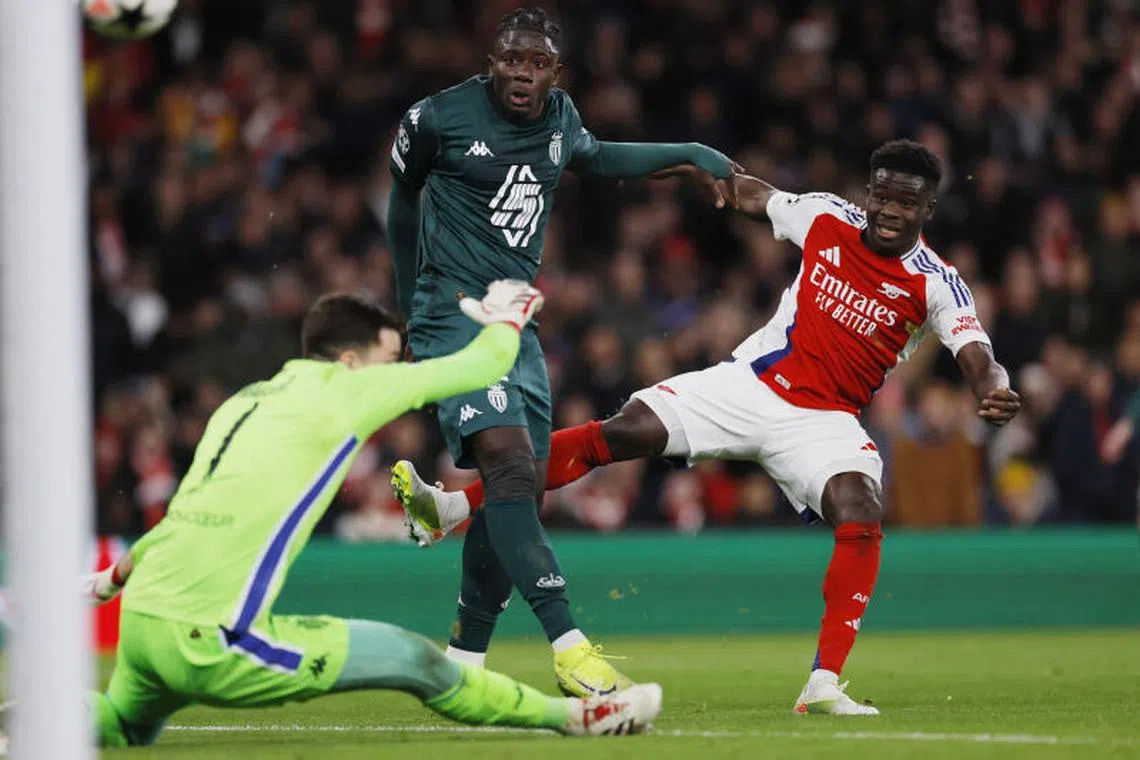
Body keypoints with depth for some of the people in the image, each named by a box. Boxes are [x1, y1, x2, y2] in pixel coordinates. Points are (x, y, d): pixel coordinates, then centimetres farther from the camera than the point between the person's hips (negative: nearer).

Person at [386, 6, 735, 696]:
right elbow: (403, 195, 9)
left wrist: (692, 155, 26)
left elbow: (595, 158, 31)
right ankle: (569, 647, -34)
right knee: (510, 461, -25)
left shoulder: (560, 117, 8)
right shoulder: (440, 118, -9)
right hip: (454, 319, -7)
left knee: (521, 492, 6)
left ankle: (462, 665, 17)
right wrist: (414, 299, 20)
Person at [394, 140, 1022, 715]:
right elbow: (752, 196, 17)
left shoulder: (936, 284, -11)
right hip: (750, 384, 2)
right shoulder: (826, 219, -2)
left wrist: (994, 392, -44)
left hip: (824, 420, -2)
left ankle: (823, 686, -28)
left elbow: (978, 360, -22)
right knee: (619, 432, -9)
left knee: (863, 516, -31)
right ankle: (451, 509, -6)